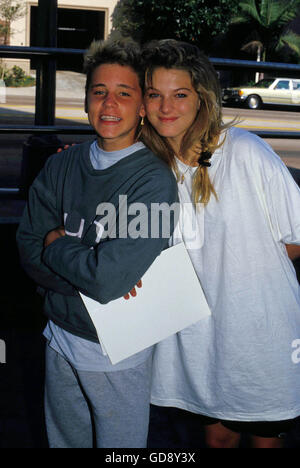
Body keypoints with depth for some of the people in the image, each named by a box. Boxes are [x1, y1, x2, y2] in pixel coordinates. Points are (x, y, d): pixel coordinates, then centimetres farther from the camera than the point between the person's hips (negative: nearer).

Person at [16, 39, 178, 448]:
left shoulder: (154, 180, -20)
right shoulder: (62, 165, -1)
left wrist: (55, 245, -12)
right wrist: (86, 266, -21)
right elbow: (28, 251, -5)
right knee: (64, 441, 24)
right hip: (61, 340, 5)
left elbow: (109, 279, -28)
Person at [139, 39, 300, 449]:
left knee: (265, 438, 15)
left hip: (264, 336, -3)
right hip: (202, 336, 4)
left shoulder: (246, 152, -16)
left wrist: (238, 258, -11)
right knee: (218, 435, 20)